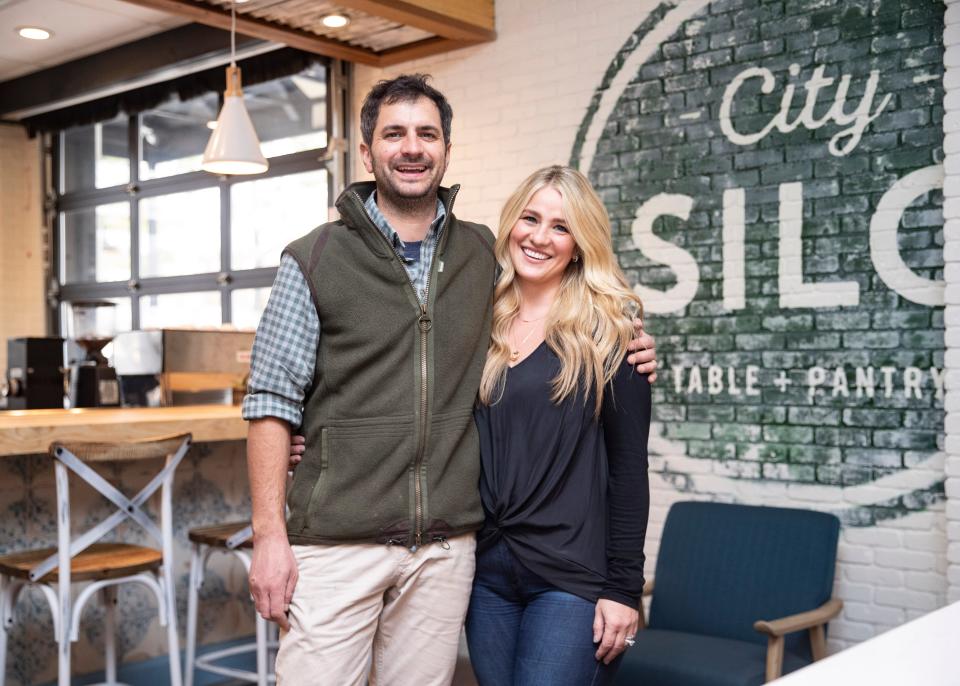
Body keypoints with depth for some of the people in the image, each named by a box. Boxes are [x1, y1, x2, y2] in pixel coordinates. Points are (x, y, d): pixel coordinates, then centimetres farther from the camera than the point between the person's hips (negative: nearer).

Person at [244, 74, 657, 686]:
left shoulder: (485, 256, 9)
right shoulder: (315, 261, 0)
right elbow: (272, 403, -2)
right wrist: (269, 536, -8)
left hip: (447, 545, 3)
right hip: (337, 541, -2)